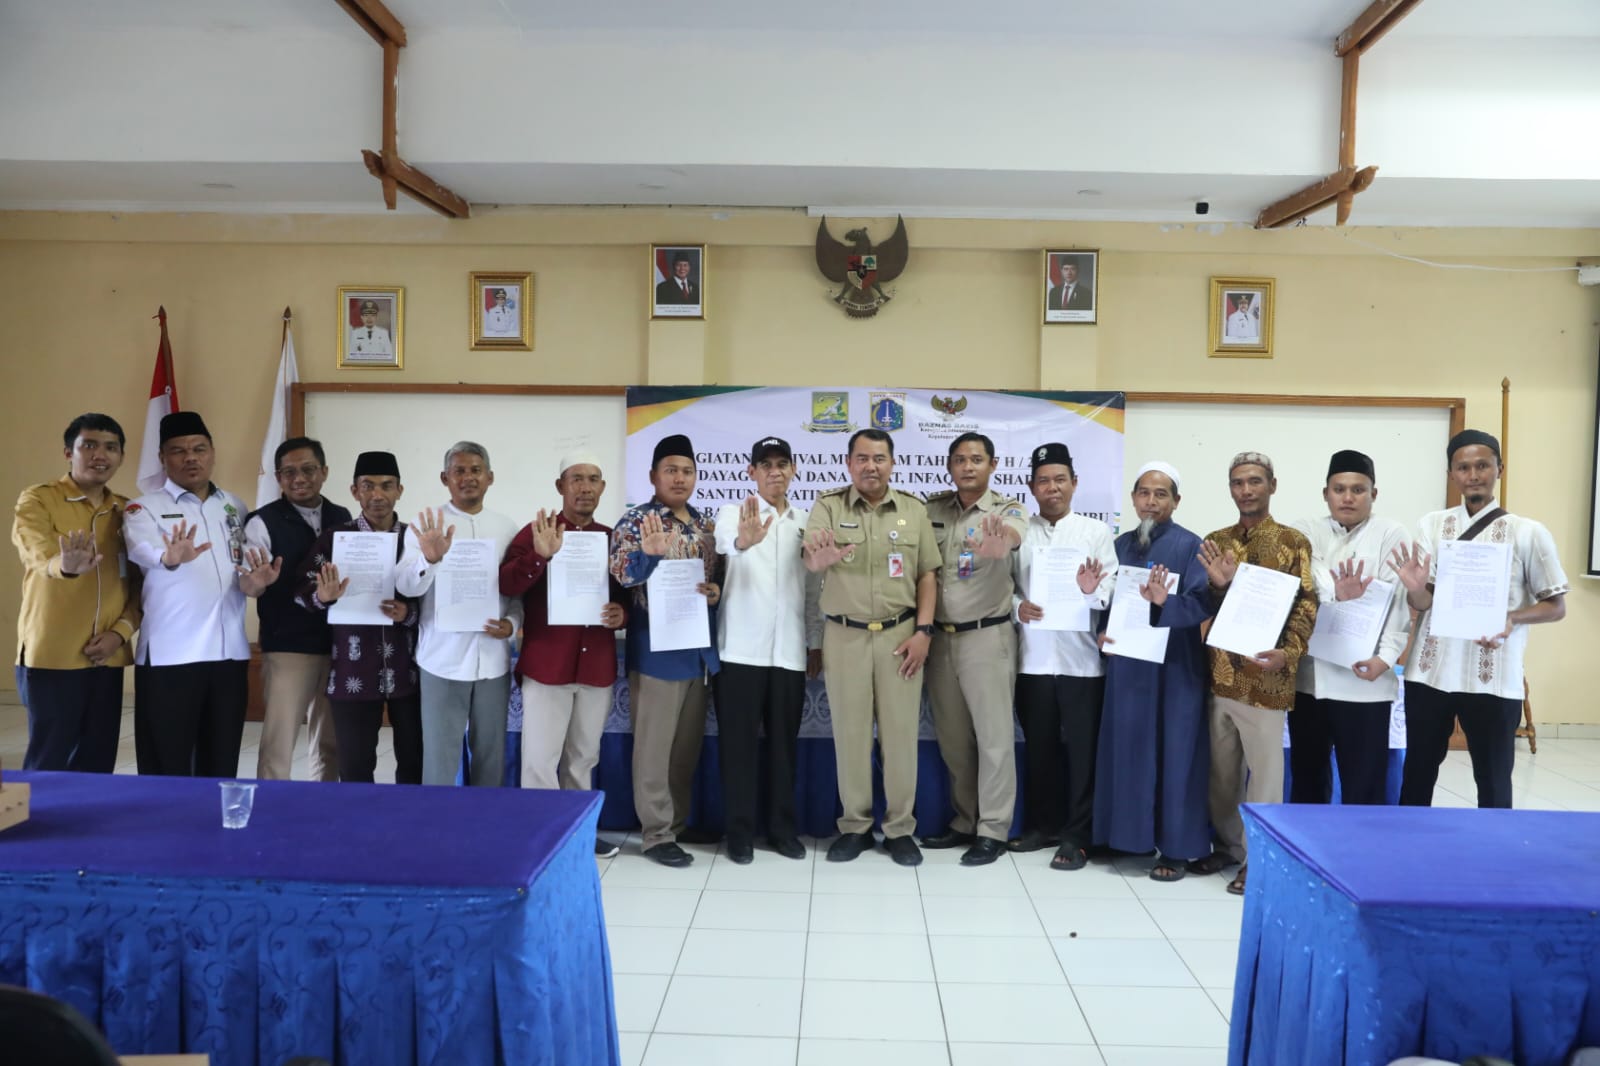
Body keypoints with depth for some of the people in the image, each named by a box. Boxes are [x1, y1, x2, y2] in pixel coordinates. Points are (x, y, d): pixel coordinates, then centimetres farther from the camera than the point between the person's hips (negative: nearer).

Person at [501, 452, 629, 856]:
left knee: (584, 757, 16)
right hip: (545, 666, -4)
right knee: (540, 761, -3)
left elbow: (627, 593, 17)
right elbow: (504, 585, -16)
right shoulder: (536, 531, -4)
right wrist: (540, 555, -31)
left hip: (598, 667, 4)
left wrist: (623, 612, -5)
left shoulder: (612, 539, 9)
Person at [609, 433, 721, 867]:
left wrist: (718, 591, -6)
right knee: (654, 745, 3)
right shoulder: (635, 521, -9)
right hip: (657, 650, -6)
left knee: (688, 744, 15)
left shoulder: (706, 523, 10)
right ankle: (657, 834, 12)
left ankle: (679, 822, 29)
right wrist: (649, 554, -42)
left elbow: (719, 575, 17)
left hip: (699, 647, 7)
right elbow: (621, 575, -22)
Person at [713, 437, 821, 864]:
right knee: (739, 742, 2)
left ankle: (782, 828, 20)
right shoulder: (733, 513, -2)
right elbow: (727, 543, -27)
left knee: (784, 742, 10)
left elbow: (813, 588, 14)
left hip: (790, 650, 3)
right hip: (742, 649, -3)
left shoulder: (805, 522, 11)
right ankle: (740, 831, 13)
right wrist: (744, 541, -51)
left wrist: (816, 643, 10)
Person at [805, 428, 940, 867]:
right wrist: (821, 557, -42)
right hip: (845, 635, -1)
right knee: (850, 731, 7)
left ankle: (900, 828, 18)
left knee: (901, 731, 5)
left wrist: (923, 631, -5)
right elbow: (810, 561, -17)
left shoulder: (914, 510, 4)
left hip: (901, 634, 1)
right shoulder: (828, 506, -2)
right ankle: (854, 825, 20)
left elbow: (928, 575, 5)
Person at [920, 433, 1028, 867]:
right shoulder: (931, 508, 6)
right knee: (952, 738, 12)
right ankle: (965, 822, 26)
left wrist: (999, 544, -55)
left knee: (993, 737, 1)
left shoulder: (1008, 509, -7)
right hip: (940, 637, 4)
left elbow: (1012, 534, -31)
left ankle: (993, 831, 12)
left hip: (987, 637, -4)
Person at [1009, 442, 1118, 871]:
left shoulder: (1097, 531, 5)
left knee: (1082, 750, 3)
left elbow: (1112, 592, -2)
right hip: (1033, 658, 2)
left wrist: (1093, 592, -23)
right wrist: (1017, 606, -16)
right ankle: (1044, 825, 26)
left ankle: (1077, 835, 13)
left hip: (1081, 658, -1)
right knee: (1039, 748, 12)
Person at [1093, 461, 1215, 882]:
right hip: (1127, 664, 5)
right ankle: (1127, 834, 20)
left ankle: (1175, 848, 7)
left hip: (1174, 667, -5)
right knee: (1127, 749, 9)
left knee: (1173, 754, 0)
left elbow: (1201, 605, -13)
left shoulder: (1189, 546, -4)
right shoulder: (1121, 545, 11)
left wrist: (1164, 601, -30)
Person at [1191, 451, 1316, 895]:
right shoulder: (1215, 542, 10)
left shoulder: (1293, 542, -2)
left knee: (1264, 768, 4)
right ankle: (1229, 844, 29)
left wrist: (1287, 653, -19)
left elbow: (1307, 605, -5)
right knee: (1222, 767, 14)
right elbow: (1204, 605, 10)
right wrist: (1219, 585, -11)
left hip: (1264, 674, -4)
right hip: (1219, 671, 4)